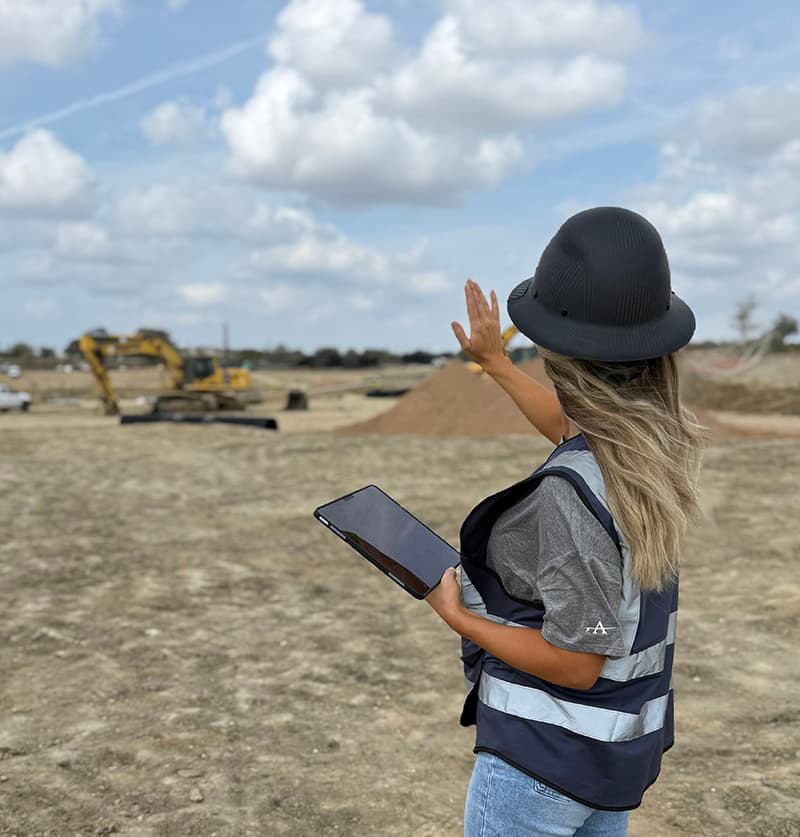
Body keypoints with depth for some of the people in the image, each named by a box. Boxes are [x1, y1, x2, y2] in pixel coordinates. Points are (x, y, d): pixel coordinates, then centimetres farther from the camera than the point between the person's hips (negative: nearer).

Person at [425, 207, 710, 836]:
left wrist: (457, 616, -12)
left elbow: (576, 663, -25)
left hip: (547, 751, -8)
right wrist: (495, 362, 29)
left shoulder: (573, 493, -32)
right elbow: (572, 431, 18)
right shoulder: (657, 441, -5)